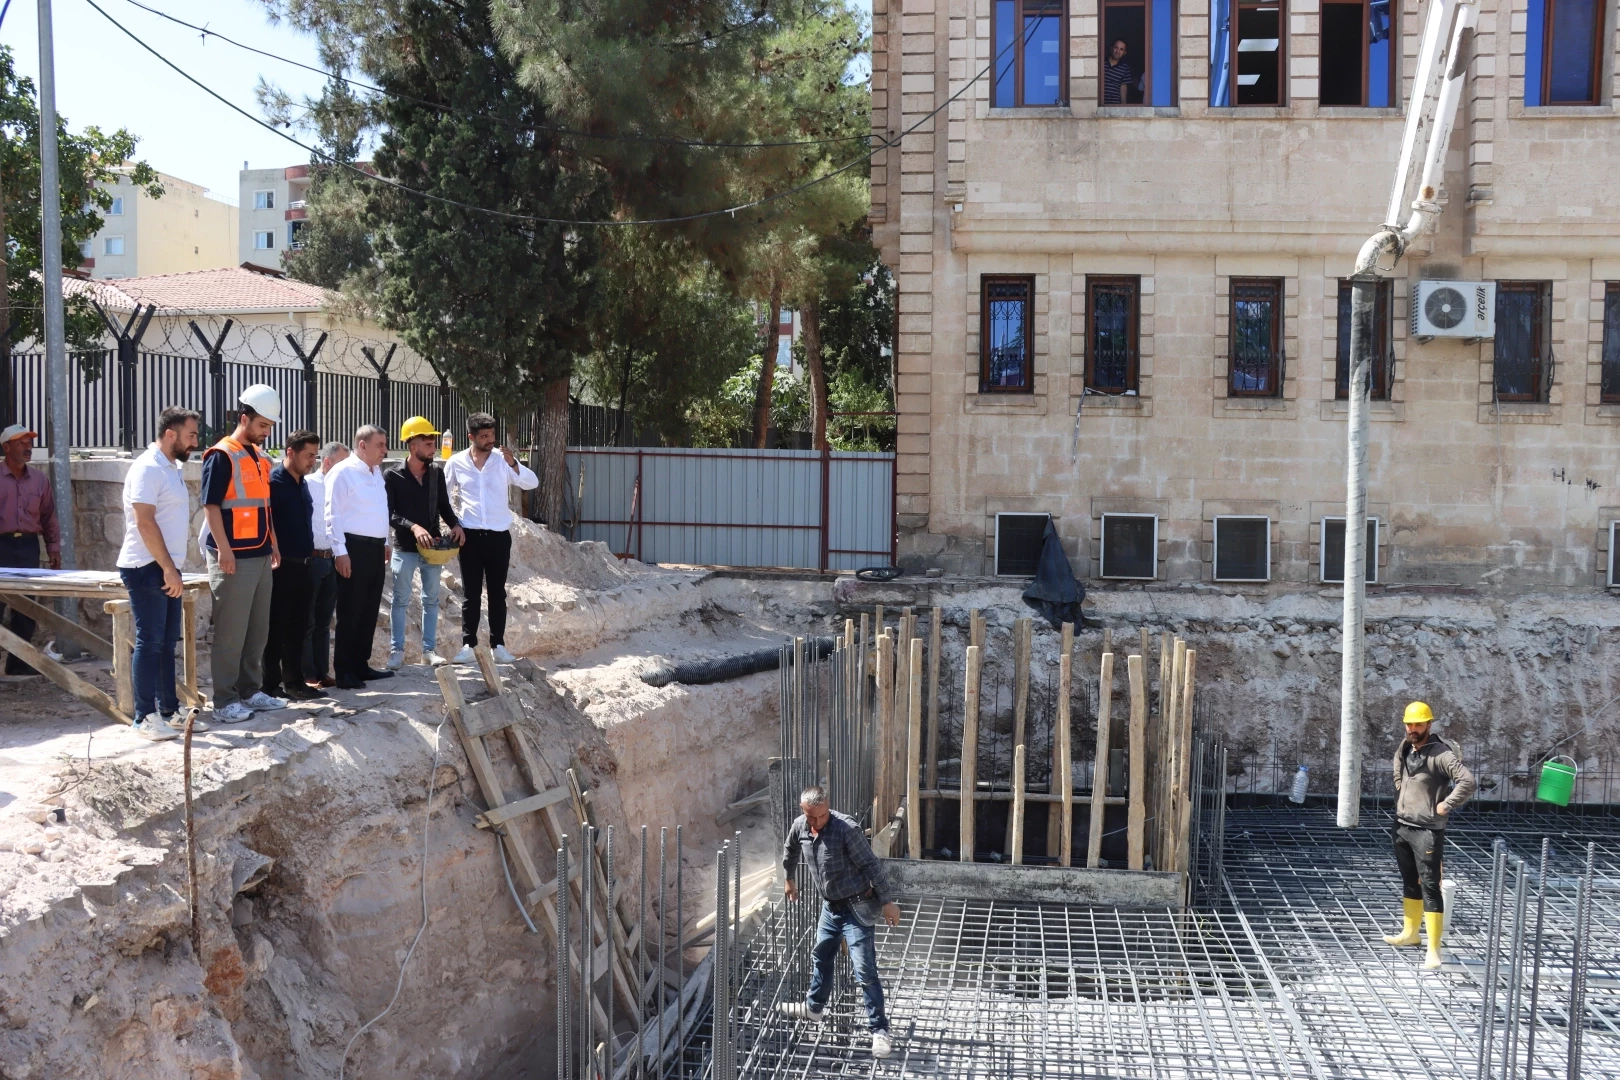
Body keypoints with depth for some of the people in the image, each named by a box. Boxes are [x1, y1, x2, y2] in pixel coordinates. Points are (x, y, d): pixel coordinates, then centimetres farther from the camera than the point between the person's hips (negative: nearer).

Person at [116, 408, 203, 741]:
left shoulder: (171, 467, 14)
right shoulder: (148, 467, -14)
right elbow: (144, 522, -20)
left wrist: (172, 568, 14)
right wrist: (168, 568, -20)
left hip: (166, 569, 9)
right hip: (147, 568, -9)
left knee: (167, 642, 11)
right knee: (149, 643, -5)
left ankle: (170, 711, 17)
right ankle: (145, 718, 0)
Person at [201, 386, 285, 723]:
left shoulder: (259, 458, 15)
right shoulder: (221, 456, -10)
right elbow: (210, 505, -15)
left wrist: (273, 543, 18)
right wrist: (224, 550, -19)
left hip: (260, 556, 8)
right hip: (234, 557, -8)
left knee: (258, 629, 12)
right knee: (231, 632, -4)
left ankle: (250, 691, 22)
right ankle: (225, 701, 2)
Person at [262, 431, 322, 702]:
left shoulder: (302, 484, 13)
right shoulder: (273, 482, -12)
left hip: (302, 566, 8)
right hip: (281, 566, -8)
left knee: (297, 627, 12)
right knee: (277, 627, 0)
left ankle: (294, 681, 20)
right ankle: (271, 684, 7)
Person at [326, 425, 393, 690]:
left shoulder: (376, 472, 14)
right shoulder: (343, 472, -11)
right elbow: (333, 514, -14)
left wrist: (385, 542, 19)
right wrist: (340, 551, -18)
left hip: (375, 548, 8)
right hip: (353, 548, -8)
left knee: (369, 611, 12)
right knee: (350, 613, -2)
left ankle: (361, 665, 22)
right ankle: (343, 672, 5)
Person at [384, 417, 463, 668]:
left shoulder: (436, 472, 4)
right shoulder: (392, 476, -9)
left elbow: (444, 505, 9)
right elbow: (388, 513, -13)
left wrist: (455, 524, -10)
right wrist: (413, 526, -27)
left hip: (432, 546, 4)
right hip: (405, 548, -4)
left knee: (431, 600, 9)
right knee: (401, 600, 4)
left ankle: (429, 649, 17)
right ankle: (397, 650, 13)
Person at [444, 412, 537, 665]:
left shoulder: (503, 460, -1)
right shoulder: (456, 463, -1)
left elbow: (532, 483, -8)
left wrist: (514, 464, -22)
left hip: (499, 535, 1)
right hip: (471, 535, 0)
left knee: (497, 592, 6)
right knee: (470, 592, 3)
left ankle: (498, 645, 12)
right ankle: (469, 644, 7)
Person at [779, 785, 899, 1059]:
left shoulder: (846, 828, -26)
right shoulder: (799, 826, -6)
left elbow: (871, 864, -21)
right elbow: (790, 851, 18)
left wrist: (887, 902, -19)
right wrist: (789, 879, 30)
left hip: (856, 907, -7)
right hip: (830, 905, 7)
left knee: (865, 971, -8)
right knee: (821, 957, 24)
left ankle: (879, 1031, -2)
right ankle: (814, 1007, 45)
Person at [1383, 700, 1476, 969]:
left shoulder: (1441, 754, -16)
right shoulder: (1404, 750, 8)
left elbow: (1467, 781, -27)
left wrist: (1446, 805, -20)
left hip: (1427, 831, -8)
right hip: (1402, 827, 8)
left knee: (1430, 888, -7)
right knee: (1409, 883, 21)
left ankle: (1434, 950, -6)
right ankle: (1410, 933, 36)